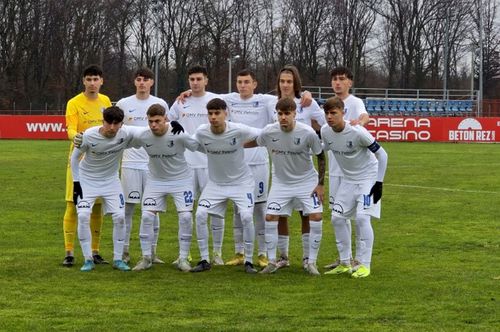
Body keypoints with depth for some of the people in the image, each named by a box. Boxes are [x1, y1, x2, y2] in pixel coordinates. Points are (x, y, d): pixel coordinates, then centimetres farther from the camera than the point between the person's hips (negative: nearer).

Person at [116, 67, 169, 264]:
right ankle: (124, 251, 5)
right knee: (127, 207, -1)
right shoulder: (123, 104, 4)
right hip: (130, 163, -1)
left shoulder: (160, 104, 6)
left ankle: (152, 251, 10)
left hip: (154, 163, 1)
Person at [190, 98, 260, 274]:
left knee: (247, 217, -19)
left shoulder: (239, 130, -22)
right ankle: (204, 260, 2)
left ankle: (249, 261, -2)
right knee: (200, 215, -12)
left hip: (241, 181, -3)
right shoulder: (201, 132, -14)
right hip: (215, 183, 3)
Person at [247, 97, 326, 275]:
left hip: (307, 181, -2)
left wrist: (321, 184, -7)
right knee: (270, 218, -7)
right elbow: (252, 142, 8)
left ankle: (311, 262, 0)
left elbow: (321, 156, -6)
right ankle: (272, 262, 7)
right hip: (281, 182, 2)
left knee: (316, 217, -14)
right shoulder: (269, 132, -15)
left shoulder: (307, 133, -20)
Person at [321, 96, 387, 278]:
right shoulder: (325, 131, -10)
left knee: (362, 217, -18)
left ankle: (364, 264, -9)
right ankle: (345, 263, 11)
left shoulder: (358, 132, -27)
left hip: (368, 177, -6)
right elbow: (325, 151, 11)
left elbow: (382, 155, -17)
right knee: (337, 218, -1)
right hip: (348, 180, 6)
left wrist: (379, 183, -18)